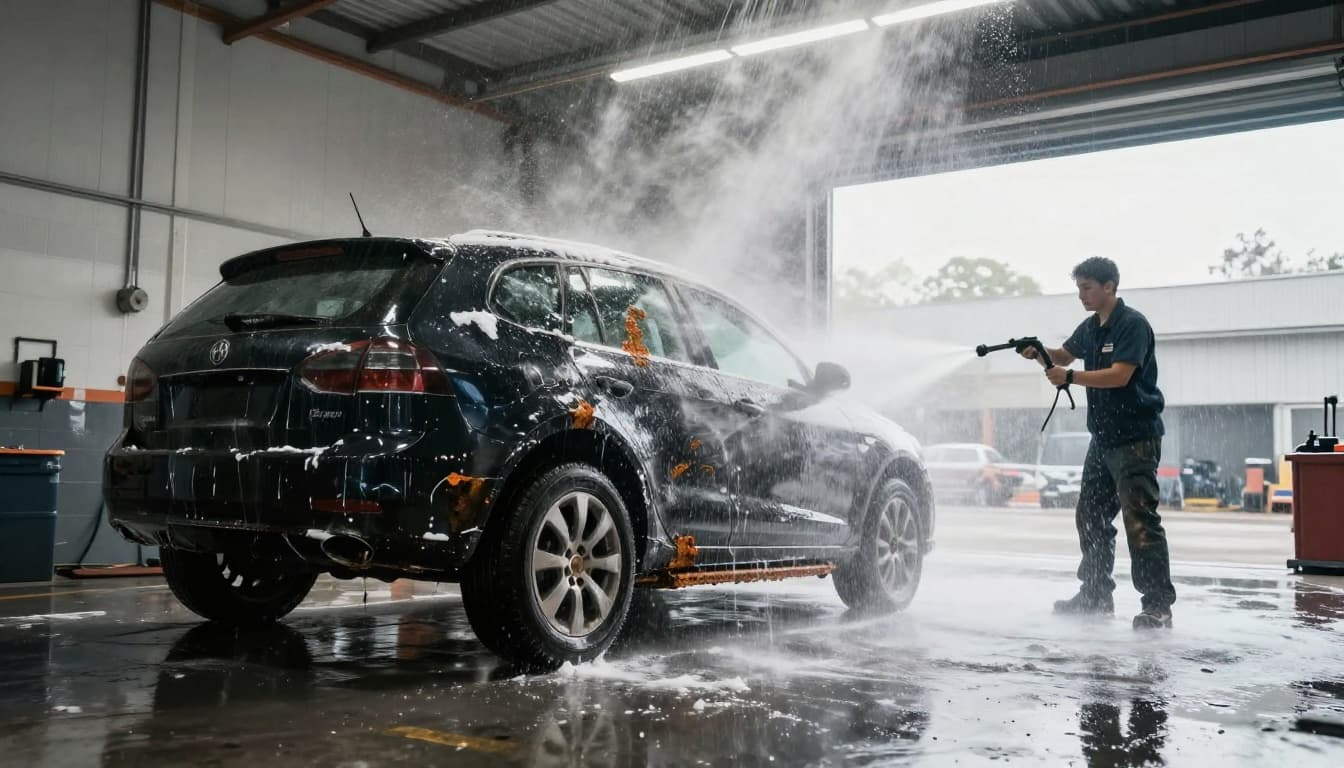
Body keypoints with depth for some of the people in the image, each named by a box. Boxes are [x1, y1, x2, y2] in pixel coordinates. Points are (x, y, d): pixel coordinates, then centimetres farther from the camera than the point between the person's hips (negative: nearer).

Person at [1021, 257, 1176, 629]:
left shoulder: (1133, 324, -13)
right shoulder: (1091, 327, 13)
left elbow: (1119, 375, -22)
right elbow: (1066, 354, 26)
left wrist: (1070, 377, -25)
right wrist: (1039, 352, 6)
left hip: (1135, 438, -9)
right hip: (1103, 437, 9)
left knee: (1140, 521, -12)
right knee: (1090, 516, 14)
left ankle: (1158, 604, -8)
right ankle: (1096, 594, 24)